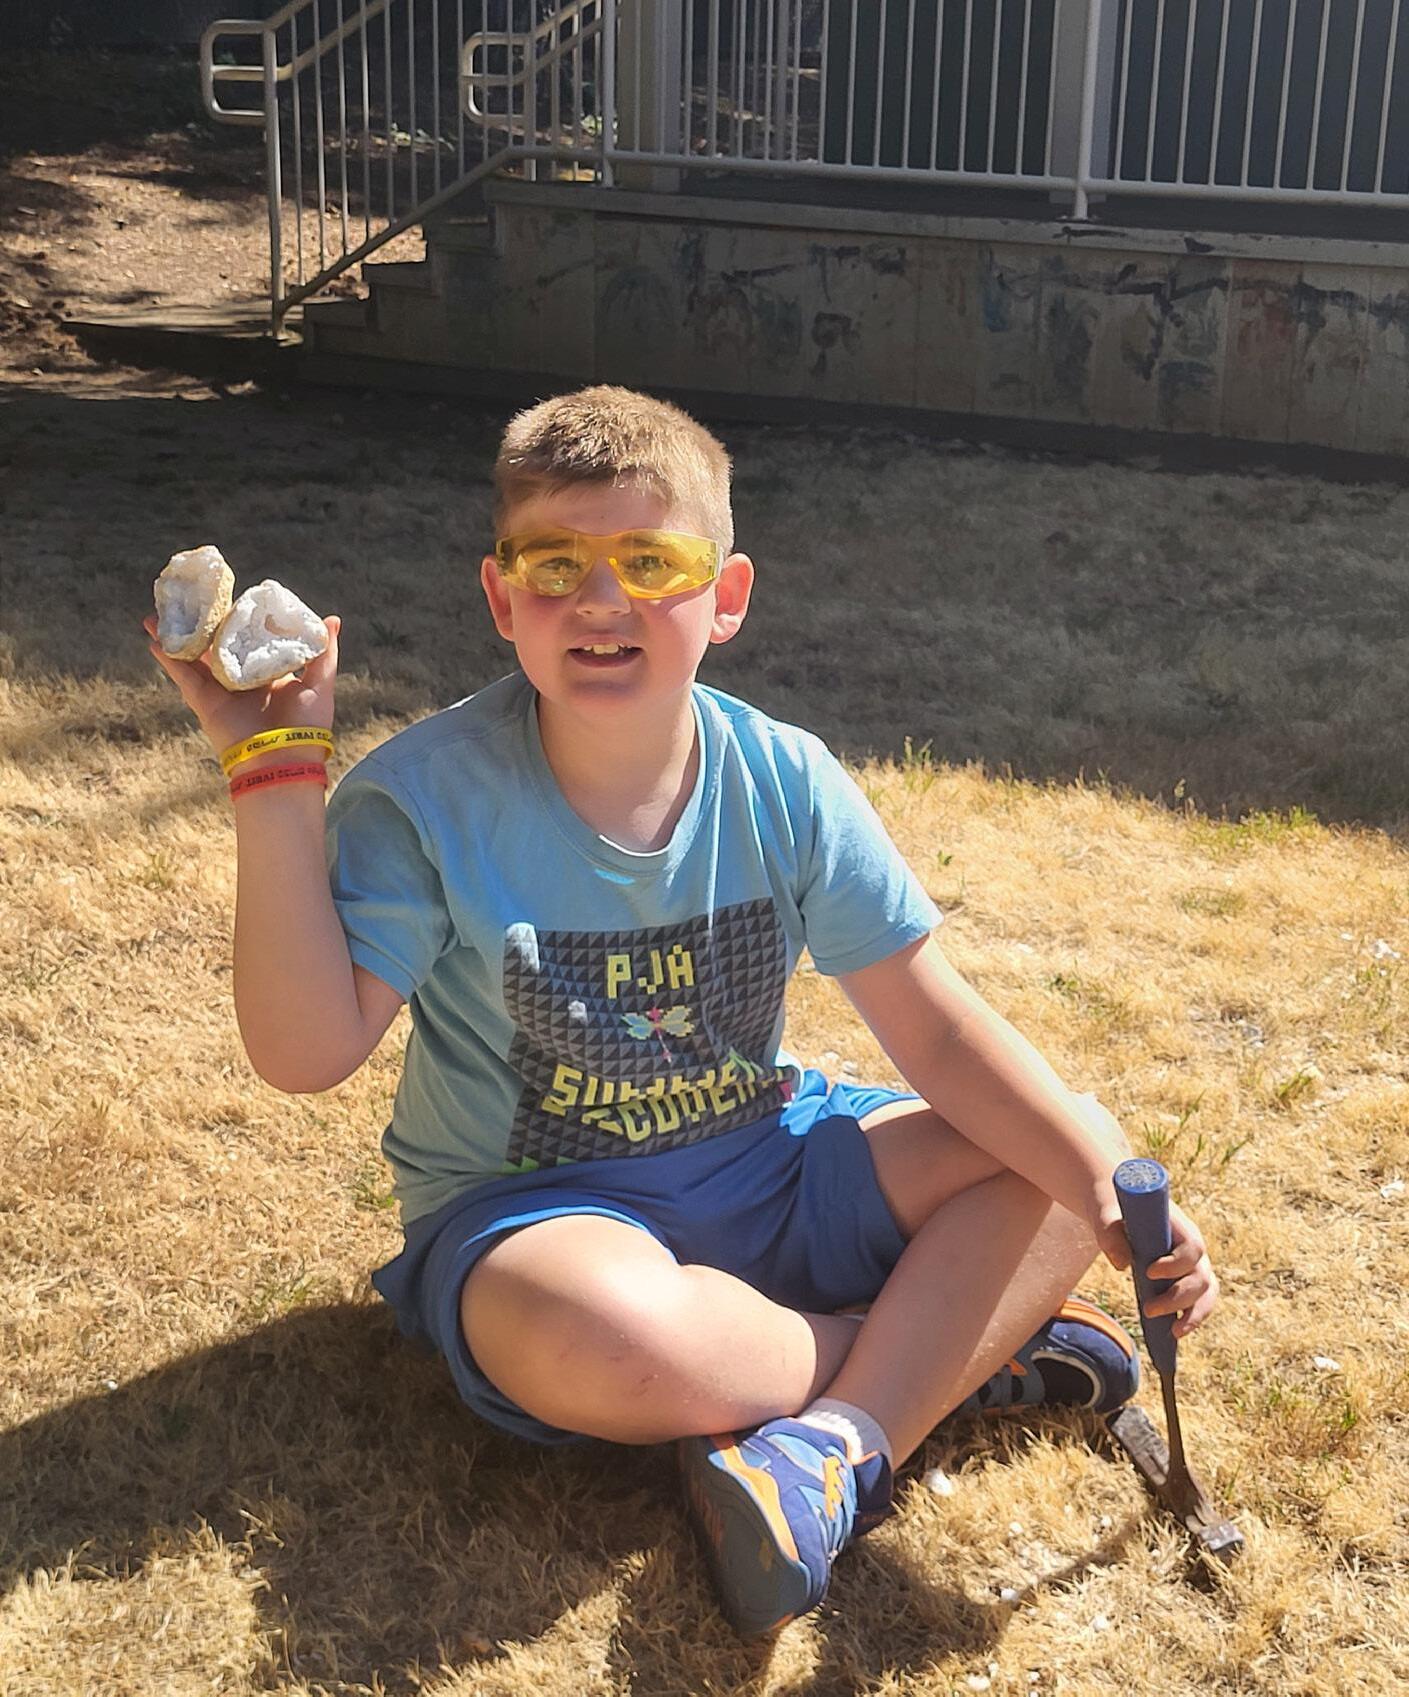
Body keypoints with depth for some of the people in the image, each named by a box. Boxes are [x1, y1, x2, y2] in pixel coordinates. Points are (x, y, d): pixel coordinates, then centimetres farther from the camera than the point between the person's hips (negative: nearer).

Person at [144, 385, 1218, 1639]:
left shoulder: (785, 785, -8)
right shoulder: (428, 798, -15)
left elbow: (936, 1027, -7)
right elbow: (306, 1051, -23)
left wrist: (1110, 1189, -20)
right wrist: (276, 780, -28)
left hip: (762, 1165, 4)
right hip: (528, 1210, -4)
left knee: (1068, 1157, -10)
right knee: (605, 1338, -40)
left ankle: (848, 1438, -25)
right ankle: (959, 1344, -13)